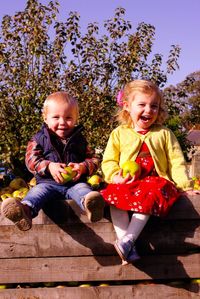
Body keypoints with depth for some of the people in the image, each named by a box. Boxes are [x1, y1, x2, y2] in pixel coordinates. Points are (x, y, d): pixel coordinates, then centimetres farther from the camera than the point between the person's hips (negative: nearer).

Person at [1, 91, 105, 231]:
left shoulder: (79, 139, 15)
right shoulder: (39, 139, 10)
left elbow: (94, 159, 14)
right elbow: (31, 159, 1)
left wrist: (83, 167, -9)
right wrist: (49, 167, -18)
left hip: (75, 183, 1)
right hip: (48, 183, 0)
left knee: (82, 188, -33)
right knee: (38, 191, -32)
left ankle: (89, 205, -68)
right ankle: (26, 210, -64)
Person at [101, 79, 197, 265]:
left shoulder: (164, 134, 12)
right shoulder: (119, 133, 12)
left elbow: (176, 162, 8)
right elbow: (108, 161, 8)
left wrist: (185, 186, -3)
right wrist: (115, 176, -13)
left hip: (155, 182, -1)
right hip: (127, 183, 1)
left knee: (148, 197, -35)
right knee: (114, 195, -31)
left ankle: (127, 240, -38)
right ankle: (129, 249, -36)